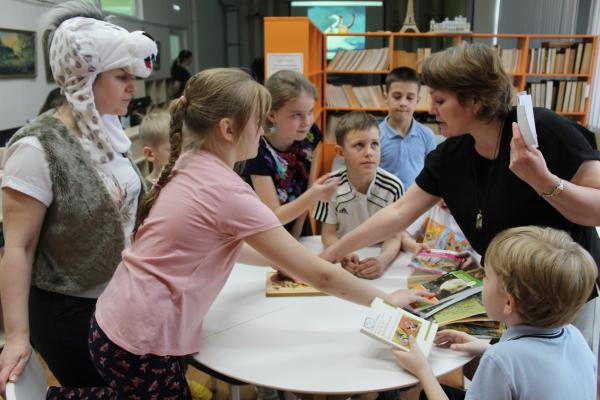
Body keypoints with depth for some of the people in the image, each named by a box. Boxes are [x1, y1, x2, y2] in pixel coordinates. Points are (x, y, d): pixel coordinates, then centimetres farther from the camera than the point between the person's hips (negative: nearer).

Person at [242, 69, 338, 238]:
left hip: (298, 224, 4)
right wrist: (314, 195, -43)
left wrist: (297, 230, -3)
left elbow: (309, 184, -5)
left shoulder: (311, 135, -17)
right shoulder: (260, 153, -30)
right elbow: (274, 217, -29)